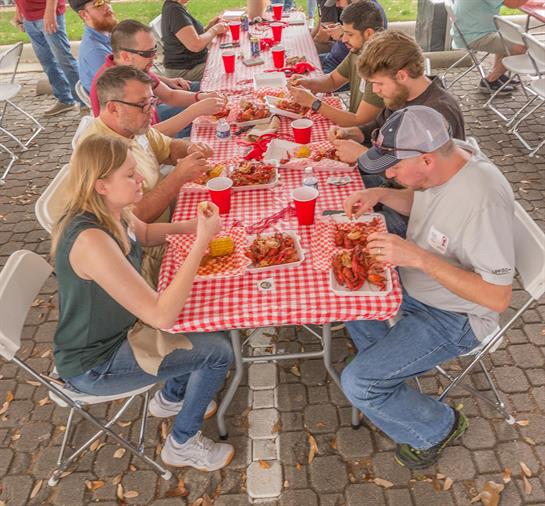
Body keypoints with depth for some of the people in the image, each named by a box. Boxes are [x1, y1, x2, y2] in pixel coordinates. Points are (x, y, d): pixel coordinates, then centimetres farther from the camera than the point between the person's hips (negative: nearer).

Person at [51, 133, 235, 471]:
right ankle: (183, 445, 15)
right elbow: (161, 316, -37)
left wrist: (187, 226, -5)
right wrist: (202, 242, -35)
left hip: (117, 328, 9)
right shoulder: (90, 240, -36)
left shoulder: (112, 211, -9)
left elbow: (145, 233, 15)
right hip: (93, 366, -8)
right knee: (219, 351, -10)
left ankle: (171, 398, 31)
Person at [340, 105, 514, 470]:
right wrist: (381, 194, -8)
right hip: (413, 279, 9)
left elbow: (498, 298, -30)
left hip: (453, 316, -8)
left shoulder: (484, 200, -35)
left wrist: (418, 258, -36)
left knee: (359, 384, -13)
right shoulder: (443, 154, -10)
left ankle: (438, 428, 15)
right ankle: (386, 359, 29)